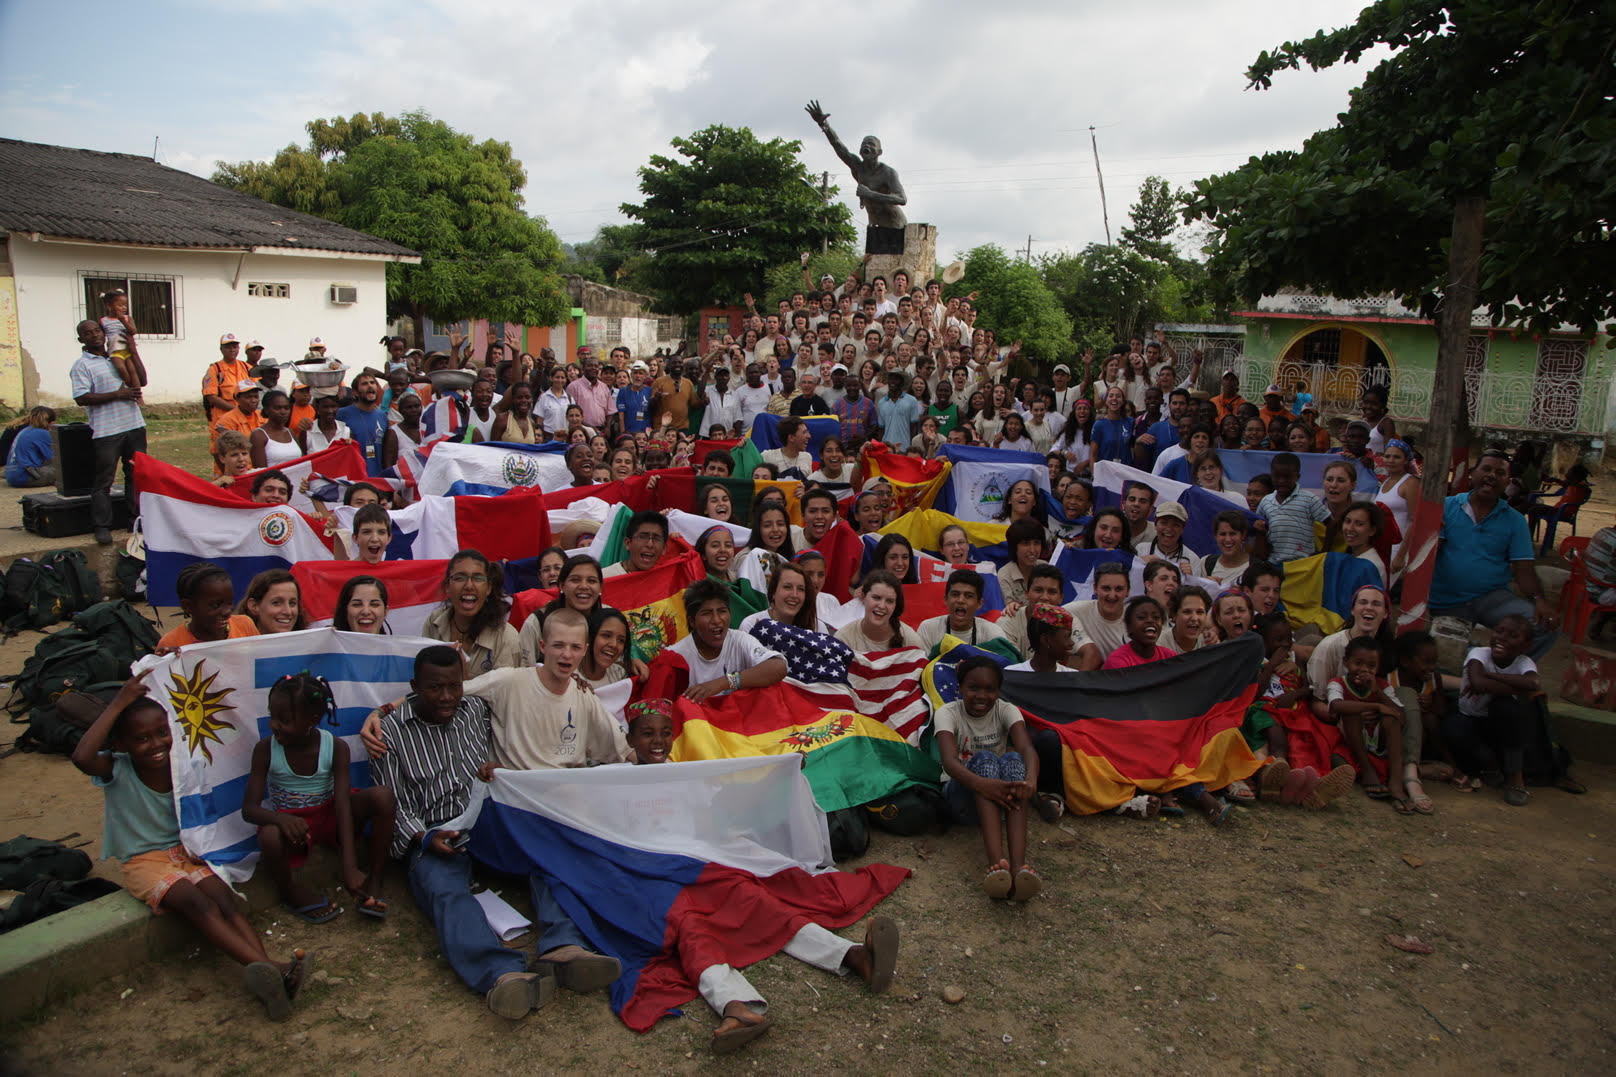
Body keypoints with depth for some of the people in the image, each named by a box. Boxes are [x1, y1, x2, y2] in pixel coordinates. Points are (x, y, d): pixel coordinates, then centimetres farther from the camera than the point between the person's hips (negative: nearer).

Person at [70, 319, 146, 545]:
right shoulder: (82, 365, -2)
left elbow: (142, 380, 11)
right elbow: (82, 398, -11)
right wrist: (117, 395, -16)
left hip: (134, 424, 6)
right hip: (106, 431, -5)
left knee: (136, 474, 12)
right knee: (103, 479, -1)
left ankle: (138, 517, 22)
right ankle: (102, 526, 5)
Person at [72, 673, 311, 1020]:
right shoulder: (117, 771, -11)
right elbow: (81, 756, -35)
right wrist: (118, 703, -31)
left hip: (183, 852, 4)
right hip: (144, 862, -4)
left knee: (225, 899, -24)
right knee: (198, 903, -30)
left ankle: (267, 979, -43)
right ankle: (269, 967, -49)